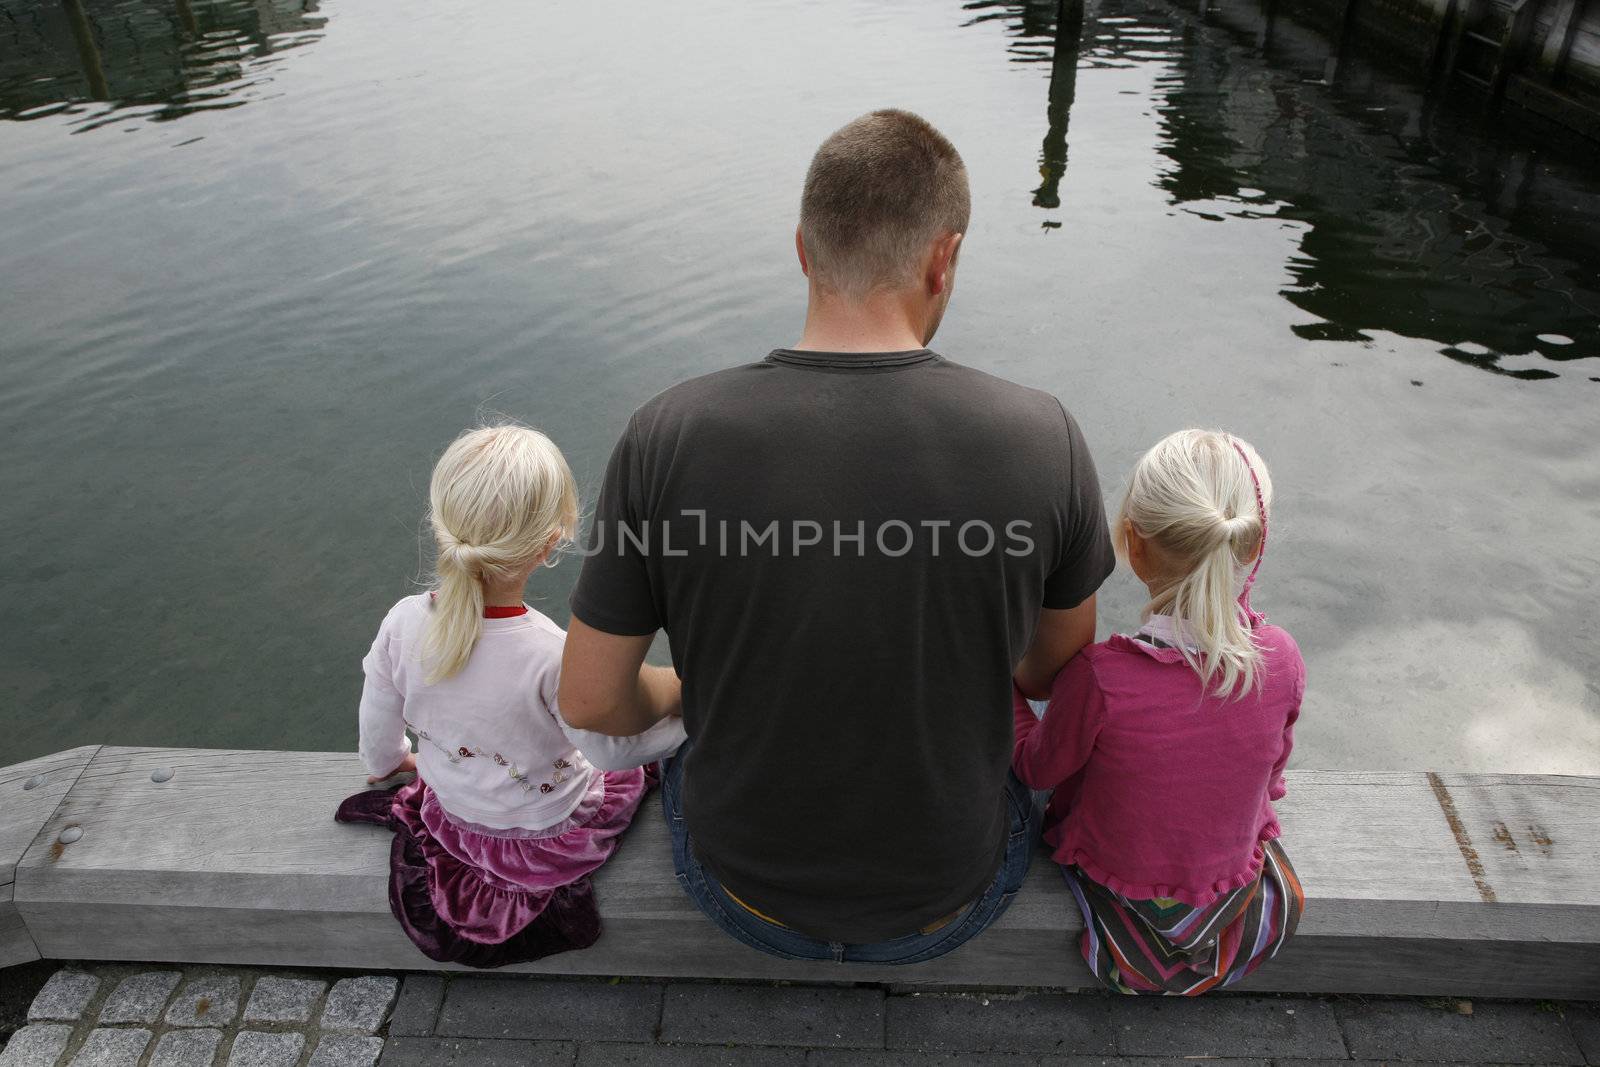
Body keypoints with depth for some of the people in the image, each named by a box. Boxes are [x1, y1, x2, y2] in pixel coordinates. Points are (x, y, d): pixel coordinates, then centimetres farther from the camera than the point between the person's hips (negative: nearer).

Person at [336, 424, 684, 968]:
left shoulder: (402, 622, -22)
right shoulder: (556, 657, -37)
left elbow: (379, 738, -5)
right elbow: (612, 749, -21)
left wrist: (390, 760, 18)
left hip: (452, 817, 6)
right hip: (549, 840, -5)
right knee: (643, 759, 20)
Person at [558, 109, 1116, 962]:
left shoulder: (667, 436, -21)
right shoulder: (1039, 437, -20)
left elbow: (589, 701, -11)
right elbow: (1058, 673, -3)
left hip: (744, 899, 0)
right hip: (948, 907, 1)